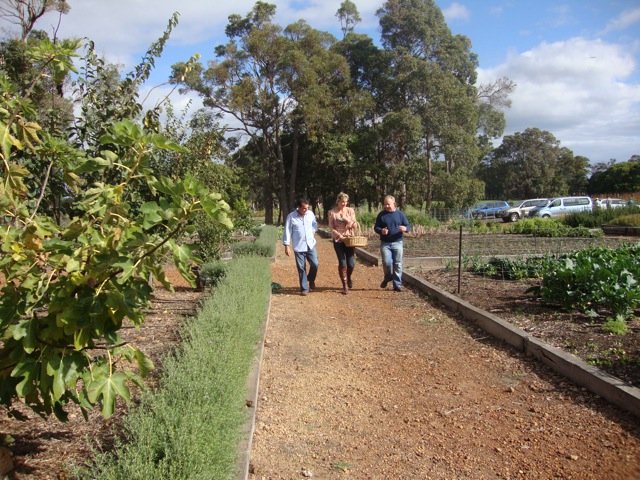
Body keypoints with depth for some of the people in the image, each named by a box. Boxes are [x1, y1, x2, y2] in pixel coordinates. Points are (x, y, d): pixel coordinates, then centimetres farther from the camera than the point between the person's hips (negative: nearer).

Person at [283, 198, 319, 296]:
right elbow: (287, 231, -7)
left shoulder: (310, 214, 1)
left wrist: (313, 232, 6)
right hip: (298, 247, -3)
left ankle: (311, 279, 27)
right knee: (301, 268, 2)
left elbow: (314, 224, 21)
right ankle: (304, 288, 14)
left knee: (315, 264, -2)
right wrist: (287, 246, -10)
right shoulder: (291, 217, -10)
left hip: (310, 244, 3)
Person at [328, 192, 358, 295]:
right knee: (342, 263, -6)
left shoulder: (350, 211, 4)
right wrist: (340, 235, -18)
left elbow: (354, 226, 4)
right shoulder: (332, 212, -2)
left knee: (351, 263, -3)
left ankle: (348, 277, 30)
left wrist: (349, 221, -17)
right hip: (338, 240, -2)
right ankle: (345, 285, 10)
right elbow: (331, 228, -4)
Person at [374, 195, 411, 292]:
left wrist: (405, 228, -20)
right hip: (385, 243, 0)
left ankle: (397, 284, 11)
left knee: (398, 264, 1)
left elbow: (408, 226, 4)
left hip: (397, 243, 0)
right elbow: (376, 227, 7)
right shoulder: (381, 215, 5)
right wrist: (381, 231, -16)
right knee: (386, 262, -11)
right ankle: (387, 277, 20)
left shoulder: (400, 214, 4)